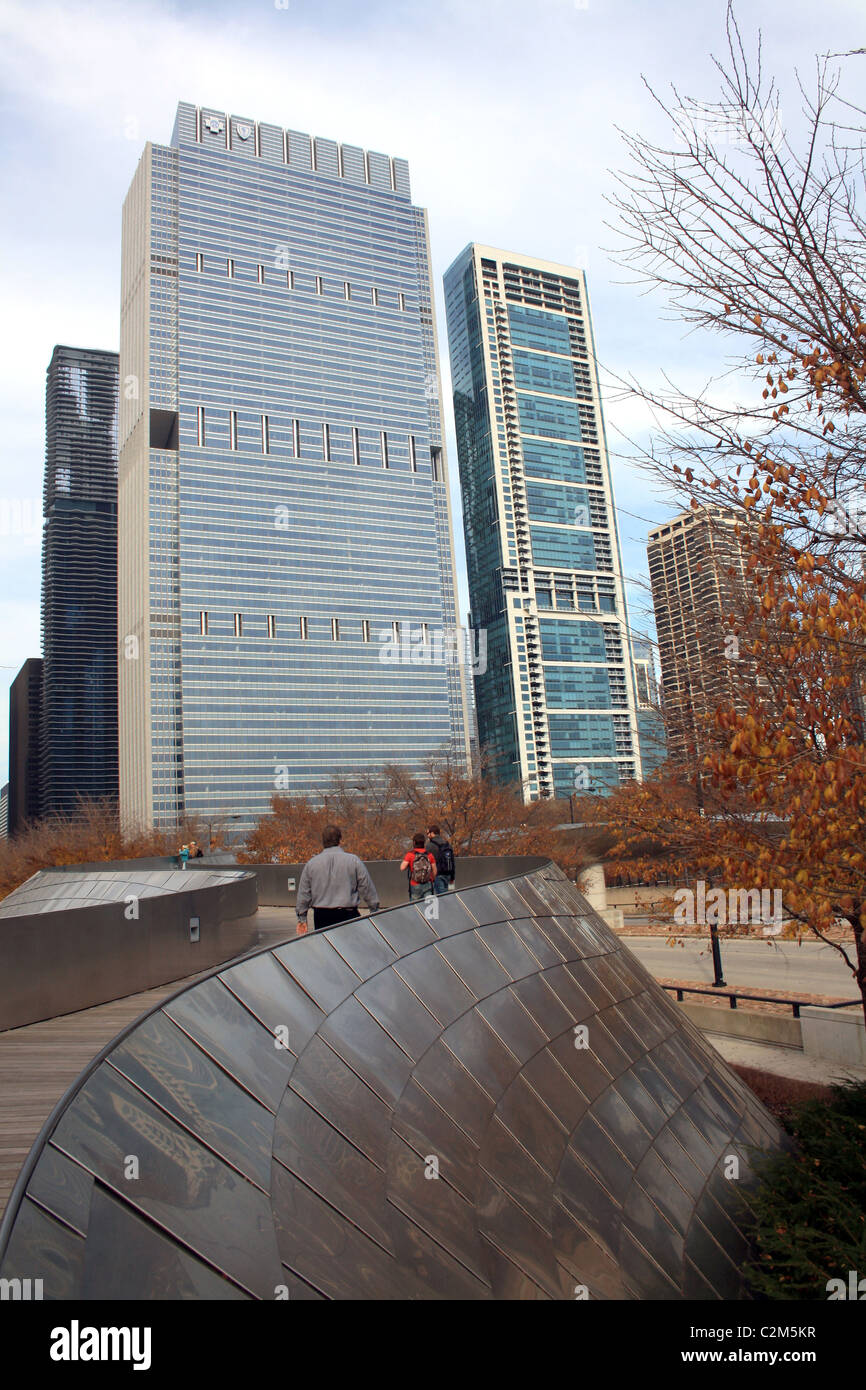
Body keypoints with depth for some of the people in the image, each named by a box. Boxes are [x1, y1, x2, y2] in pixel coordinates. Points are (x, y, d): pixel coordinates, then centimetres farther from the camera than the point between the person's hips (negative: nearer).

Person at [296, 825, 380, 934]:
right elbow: (367, 888, 1)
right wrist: (374, 910, 13)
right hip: (347, 915, -2)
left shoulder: (311, 864, 4)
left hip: (321, 916, 2)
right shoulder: (353, 860, -3)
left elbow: (303, 894, 9)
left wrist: (302, 919, 18)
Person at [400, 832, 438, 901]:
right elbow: (434, 871, 4)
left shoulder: (410, 854, -6)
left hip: (415, 885, -2)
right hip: (427, 885, 2)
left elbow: (402, 868, -12)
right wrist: (432, 880, 21)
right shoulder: (429, 855, 2)